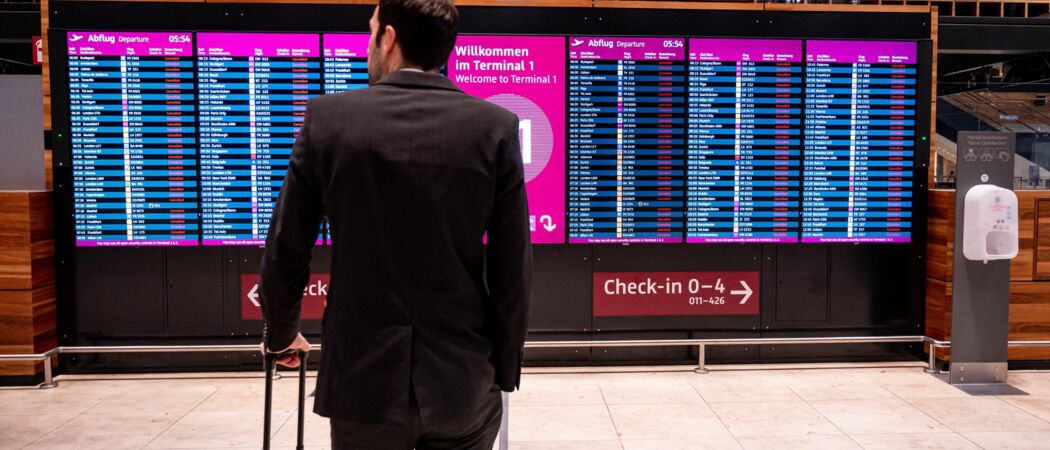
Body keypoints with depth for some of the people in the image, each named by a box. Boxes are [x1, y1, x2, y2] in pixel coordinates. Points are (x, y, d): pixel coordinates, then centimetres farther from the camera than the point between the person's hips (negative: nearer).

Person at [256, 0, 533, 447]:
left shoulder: (329, 117, -6)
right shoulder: (496, 126, -7)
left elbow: (284, 251, -1)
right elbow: (513, 270, -6)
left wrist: (281, 333, 17)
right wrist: (505, 370, 6)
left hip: (364, 378, 0)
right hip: (463, 381, 0)